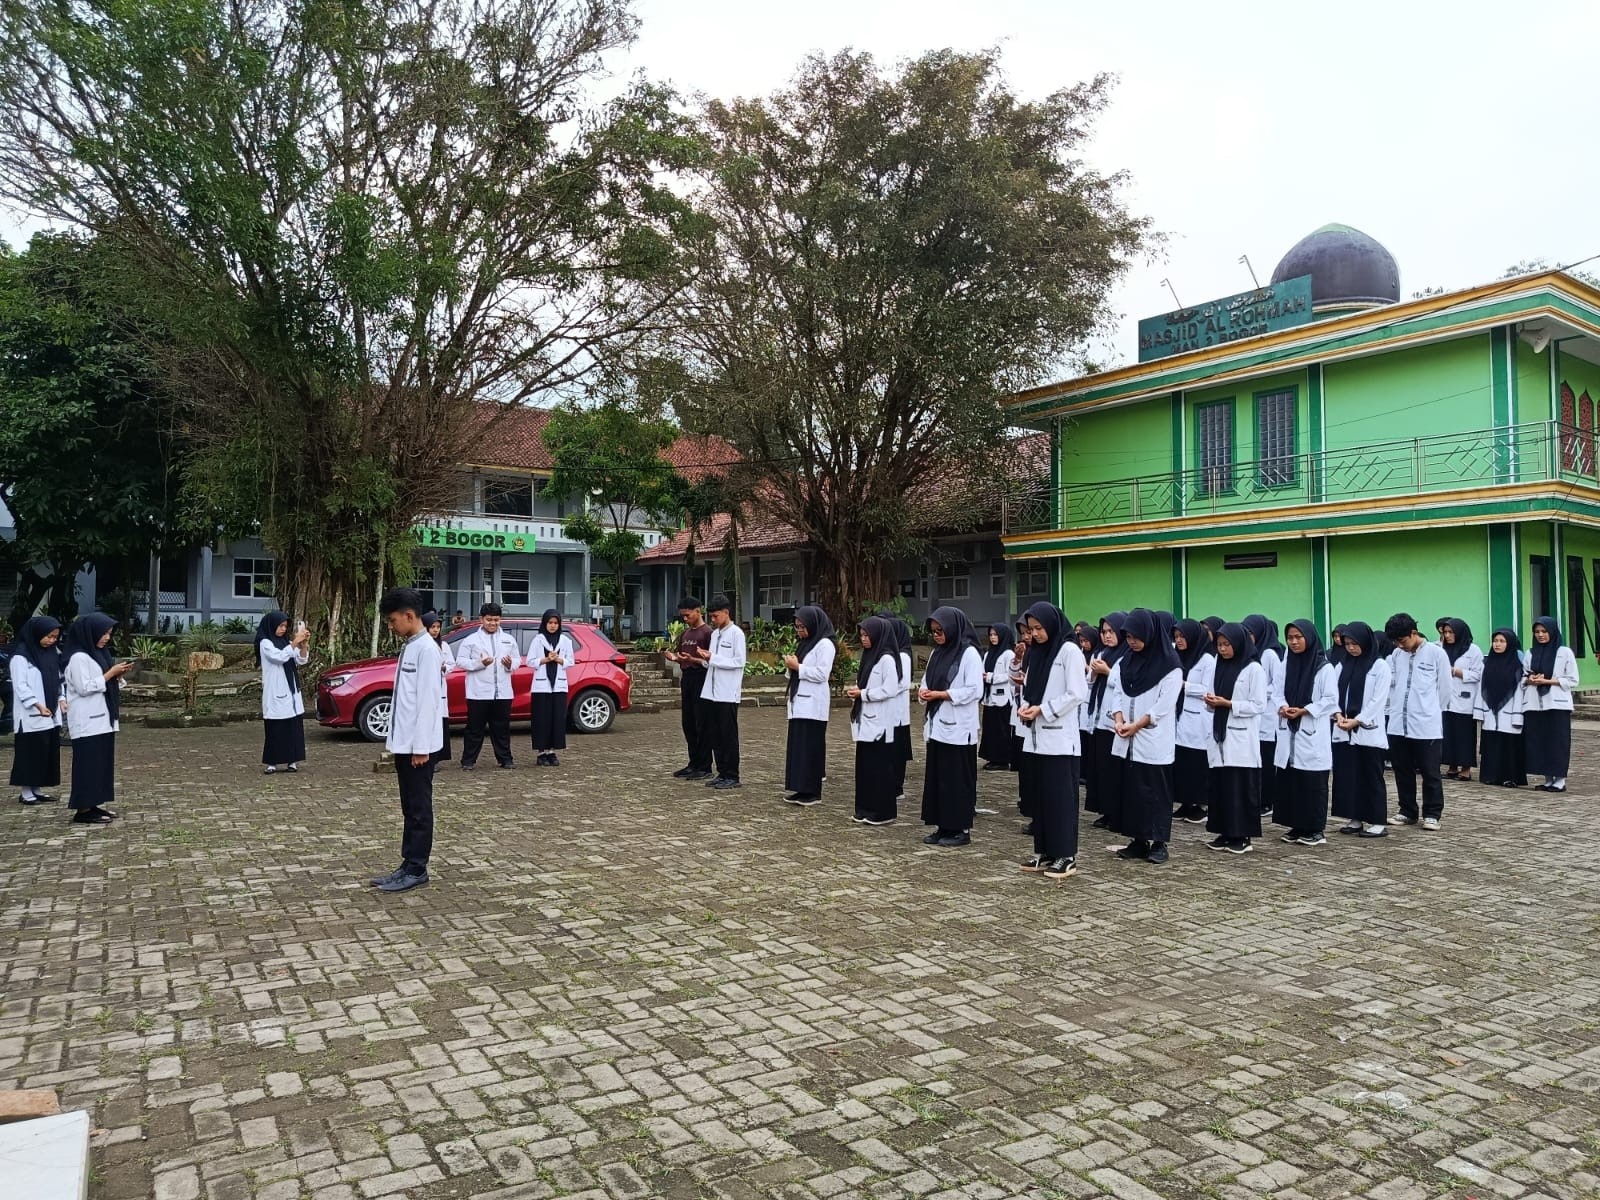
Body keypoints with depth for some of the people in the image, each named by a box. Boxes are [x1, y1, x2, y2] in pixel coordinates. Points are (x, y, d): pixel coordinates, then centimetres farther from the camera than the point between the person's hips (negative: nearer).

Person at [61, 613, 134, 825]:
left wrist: (118, 675, 2)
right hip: (88, 722, -9)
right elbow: (84, 688, -19)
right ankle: (83, 810, -1)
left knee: (101, 763, 11)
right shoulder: (79, 657, -14)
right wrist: (111, 673, -17)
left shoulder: (98, 654, 14)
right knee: (88, 763, -6)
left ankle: (93, 805, 17)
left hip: (102, 719, 9)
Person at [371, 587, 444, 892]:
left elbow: (428, 700, -18)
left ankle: (417, 870, 7)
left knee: (419, 808, 0)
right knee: (409, 808, 13)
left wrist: (421, 747, -19)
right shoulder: (408, 647, 12)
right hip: (403, 743, 9)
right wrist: (395, 738, 15)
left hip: (418, 745, -9)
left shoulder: (427, 649, -15)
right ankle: (409, 865, 21)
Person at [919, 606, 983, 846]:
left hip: (958, 729, -8)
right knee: (936, 778, 9)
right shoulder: (937, 653, 13)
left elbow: (975, 691, -16)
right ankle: (943, 826, 18)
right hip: (937, 726, 8)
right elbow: (927, 681, 19)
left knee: (957, 780, -1)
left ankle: (961, 829, 7)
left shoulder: (969, 653, -10)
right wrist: (923, 691, -4)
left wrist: (941, 694, -16)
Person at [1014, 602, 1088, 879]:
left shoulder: (1069, 650, -8)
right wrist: (1024, 706, -2)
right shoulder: (1035, 650, 13)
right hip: (1035, 737, 7)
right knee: (1038, 796, 9)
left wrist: (1042, 709, -15)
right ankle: (1044, 852, 18)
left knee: (1060, 797, -3)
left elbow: (1077, 694, -13)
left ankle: (1066, 856, 4)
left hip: (1059, 737, -7)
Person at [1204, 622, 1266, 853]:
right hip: (1220, 735, 6)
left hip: (1242, 739, -6)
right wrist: (1211, 702, -4)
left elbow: (1260, 705, -10)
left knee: (1242, 788, -2)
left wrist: (1228, 704, -16)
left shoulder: (1254, 669, -5)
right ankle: (1225, 832, 15)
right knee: (1221, 785, 6)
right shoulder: (1220, 667, 13)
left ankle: (1244, 836, 5)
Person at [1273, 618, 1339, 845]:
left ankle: (1315, 829, 9)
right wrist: (1281, 707, -9)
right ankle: (1296, 826, 17)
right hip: (1288, 733, 5)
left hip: (1313, 734, -5)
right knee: (1289, 781, 7)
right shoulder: (1287, 664, 11)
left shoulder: (1324, 667, -6)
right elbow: (1278, 693, 12)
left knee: (1313, 783, 0)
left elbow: (1331, 700, -9)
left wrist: (1304, 710, -17)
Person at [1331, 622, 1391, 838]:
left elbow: (1378, 700, -8)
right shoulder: (1342, 665, 12)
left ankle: (1378, 823, 6)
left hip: (1368, 732, -5)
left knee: (1372, 778, 0)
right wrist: (1338, 714, -9)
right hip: (1343, 732, 5)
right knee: (1347, 776, 6)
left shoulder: (1380, 665, -3)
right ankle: (1355, 819, 16)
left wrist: (1357, 721, -14)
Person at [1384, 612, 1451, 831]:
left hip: (1427, 725, -4)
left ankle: (1432, 814, 14)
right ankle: (1407, 811, 22)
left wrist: (1432, 712, 7)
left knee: (1430, 773, 4)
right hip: (1398, 724, 5)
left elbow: (1445, 688, 1)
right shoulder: (1396, 655, 7)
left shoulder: (1436, 652, -5)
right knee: (1402, 771, 11)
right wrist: (1397, 707, 6)